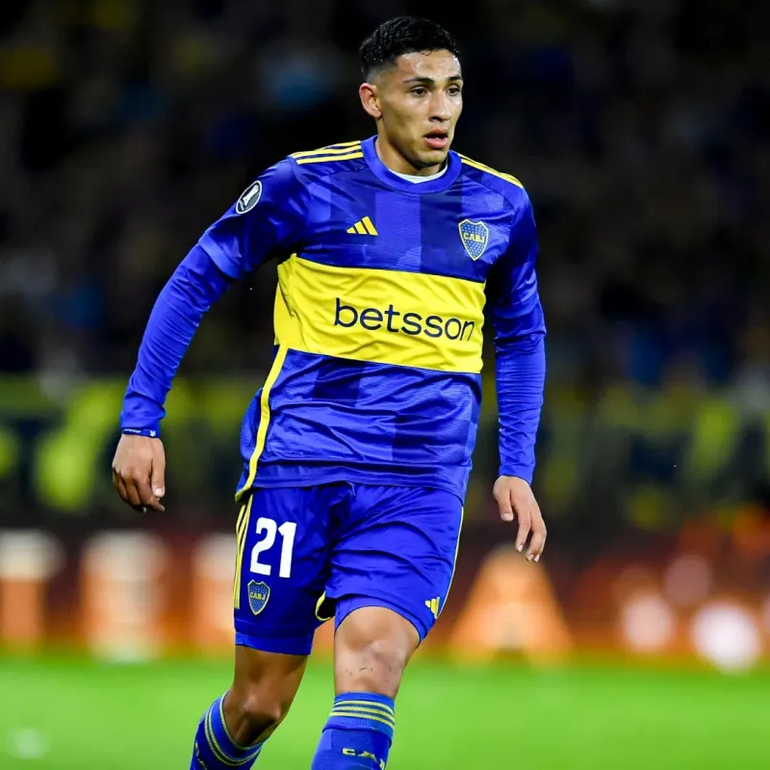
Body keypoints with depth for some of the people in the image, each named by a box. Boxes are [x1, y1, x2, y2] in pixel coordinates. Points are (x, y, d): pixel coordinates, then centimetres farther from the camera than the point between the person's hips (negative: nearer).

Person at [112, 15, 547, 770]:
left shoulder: (500, 206, 8)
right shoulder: (305, 184, -2)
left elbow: (520, 336, 23)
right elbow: (193, 283, 6)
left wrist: (516, 468, 15)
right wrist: (140, 423, 1)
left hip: (421, 487, 1)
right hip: (297, 465, -1)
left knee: (373, 657, -23)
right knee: (260, 701, 3)